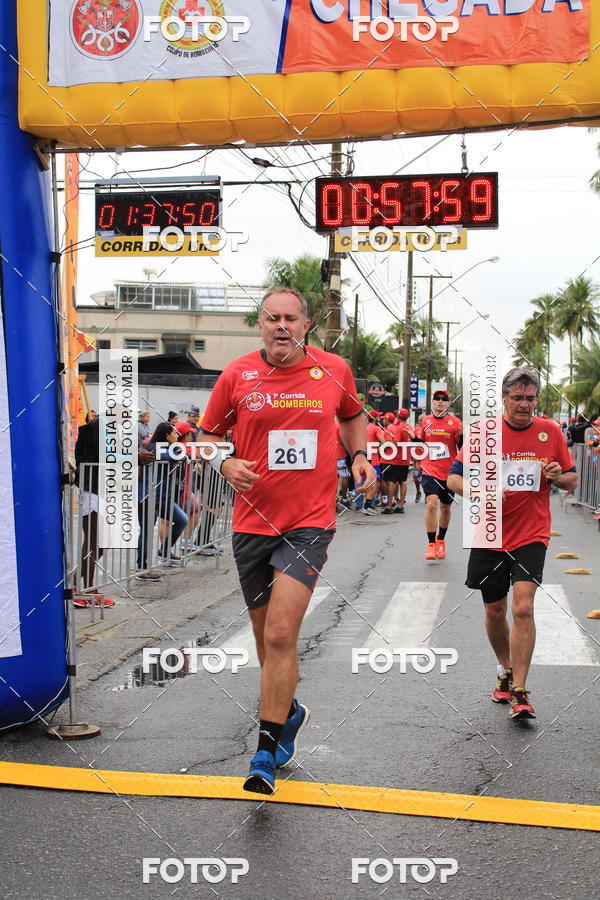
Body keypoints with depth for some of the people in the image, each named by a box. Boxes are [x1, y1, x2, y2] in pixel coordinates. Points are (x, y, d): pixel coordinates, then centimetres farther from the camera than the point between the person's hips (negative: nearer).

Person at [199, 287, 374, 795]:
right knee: (267, 635, 15)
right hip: (253, 521, 2)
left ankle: (267, 755, -4)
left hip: (309, 523, -2)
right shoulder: (237, 376, 0)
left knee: (281, 635, -14)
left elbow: (353, 416, 22)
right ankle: (290, 713, 43)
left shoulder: (335, 371, 2)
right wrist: (226, 464, -11)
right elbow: (210, 435, 10)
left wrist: (360, 456, 5)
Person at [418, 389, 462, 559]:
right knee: (431, 504, -18)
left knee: (445, 507, 14)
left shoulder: (455, 422, -3)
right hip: (430, 470, 0)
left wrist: (462, 435, -21)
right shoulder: (426, 421, 4)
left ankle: (441, 540, 36)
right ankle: (431, 544, -10)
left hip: (449, 472, 0)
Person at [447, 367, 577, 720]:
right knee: (495, 612, 12)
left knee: (523, 608, -17)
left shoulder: (551, 433, 2)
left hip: (531, 536, -1)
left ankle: (519, 692, -10)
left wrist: (559, 477, -13)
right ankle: (506, 670, 38)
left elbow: (573, 479, 10)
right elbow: (454, 477, 0)